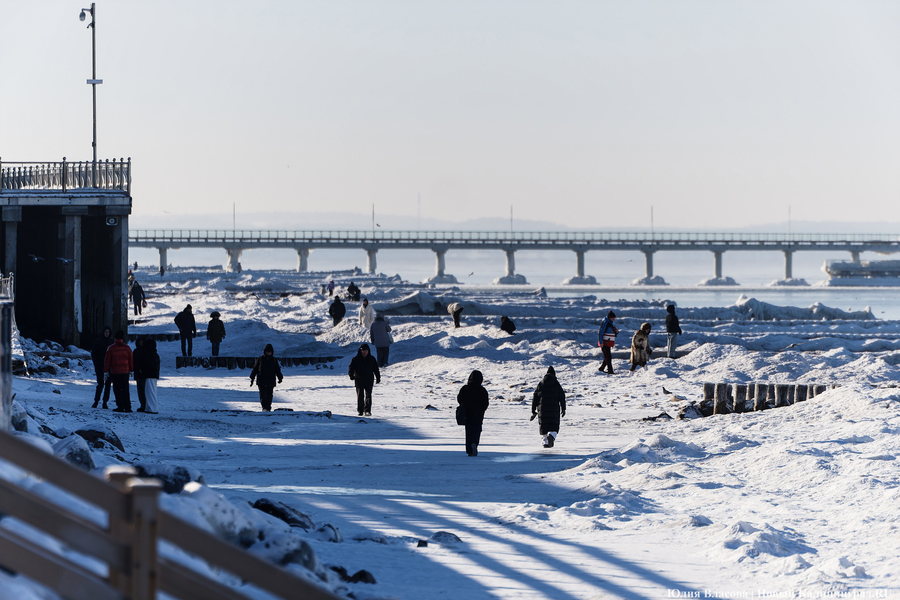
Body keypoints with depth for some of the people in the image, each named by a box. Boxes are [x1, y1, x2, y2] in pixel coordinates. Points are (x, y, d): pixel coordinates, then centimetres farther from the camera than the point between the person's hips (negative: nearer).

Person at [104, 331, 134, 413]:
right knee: (125, 390, 9)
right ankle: (127, 407, 6)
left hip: (115, 372, -3)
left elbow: (107, 361, -2)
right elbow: (131, 360, 7)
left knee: (117, 390, 2)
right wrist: (131, 370, 17)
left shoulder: (111, 348, -4)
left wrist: (106, 371, 4)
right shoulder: (127, 348, 2)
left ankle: (120, 407, -3)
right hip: (125, 371, 3)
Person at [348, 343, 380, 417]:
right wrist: (351, 375, -19)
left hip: (369, 380, 0)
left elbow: (376, 369, 14)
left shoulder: (372, 359, 6)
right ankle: (360, 411, 11)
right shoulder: (355, 359, 1)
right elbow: (351, 368, -1)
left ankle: (367, 411, -10)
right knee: (360, 396, 1)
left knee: (368, 395, -9)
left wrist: (378, 378, 12)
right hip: (359, 380, 0)